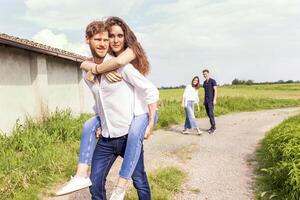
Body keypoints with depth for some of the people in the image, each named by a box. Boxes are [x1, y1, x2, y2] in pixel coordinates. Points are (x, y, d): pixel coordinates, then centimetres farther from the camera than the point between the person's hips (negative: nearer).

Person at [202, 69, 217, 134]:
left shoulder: (213, 81, -8)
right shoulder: (204, 82, 16)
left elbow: (215, 90, -13)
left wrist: (215, 99, -21)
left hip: (211, 100, -8)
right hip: (206, 100, 8)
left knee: (211, 113, -15)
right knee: (208, 114, 7)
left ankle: (213, 128, -11)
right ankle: (212, 126, 15)